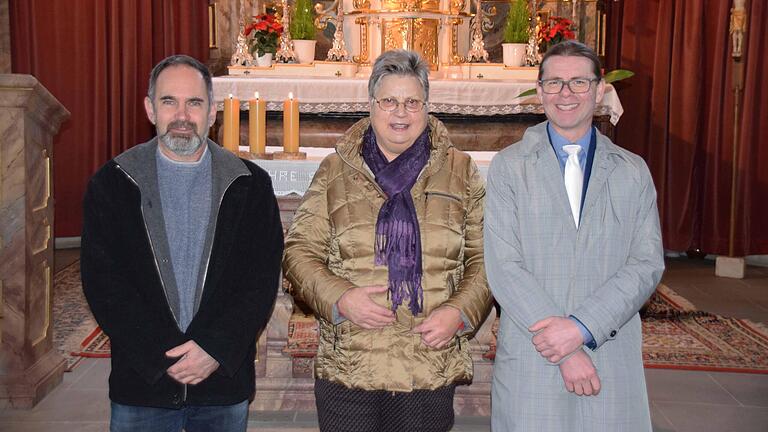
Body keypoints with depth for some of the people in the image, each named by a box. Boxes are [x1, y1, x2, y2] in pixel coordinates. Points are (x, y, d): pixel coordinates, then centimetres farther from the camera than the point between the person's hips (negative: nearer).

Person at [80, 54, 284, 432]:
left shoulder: (251, 185, 2)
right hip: (141, 384, 0)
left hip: (225, 381, 1)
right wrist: (161, 357, -13)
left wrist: (217, 349, -14)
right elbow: (102, 281, -5)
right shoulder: (112, 183, 1)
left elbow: (263, 278, -2)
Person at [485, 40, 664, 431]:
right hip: (530, 363, -1)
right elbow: (503, 267, -7)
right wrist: (566, 351, -13)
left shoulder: (633, 172, 7)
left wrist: (582, 327, -15)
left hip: (613, 363, 2)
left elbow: (648, 263, -1)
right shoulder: (508, 167, 1)